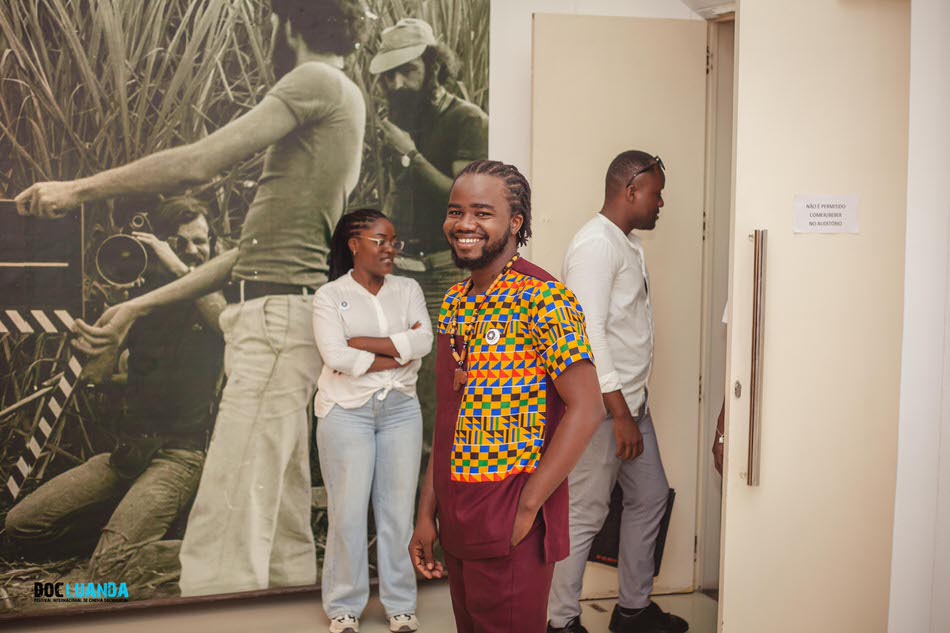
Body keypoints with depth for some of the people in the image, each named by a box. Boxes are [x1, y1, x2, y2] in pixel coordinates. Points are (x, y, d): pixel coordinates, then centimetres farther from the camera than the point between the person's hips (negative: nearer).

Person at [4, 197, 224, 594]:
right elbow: (93, 372, 5)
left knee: (111, 569, -25)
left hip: (181, 452, -6)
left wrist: (177, 266, -18)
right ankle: (128, 523, 13)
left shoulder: (215, 295, 2)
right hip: (130, 450, 6)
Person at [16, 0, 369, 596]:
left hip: (279, 317, -10)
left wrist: (78, 189, 0)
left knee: (222, 539, -14)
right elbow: (252, 251, 23)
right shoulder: (340, 107, 26)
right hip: (283, 318, 10)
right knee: (284, 541, 9)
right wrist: (137, 308, 22)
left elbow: (199, 162, -12)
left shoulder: (319, 81, -2)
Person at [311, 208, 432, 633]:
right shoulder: (329, 296, -1)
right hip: (347, 411, -3)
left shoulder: (407, 289, 8)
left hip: (401, 409, 3)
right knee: (348, 512, 1)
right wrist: (398, 352, -10)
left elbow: (424, 342, -7)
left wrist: (363, 343, -11)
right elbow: (336, 357, -15)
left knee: (398, 510, 6)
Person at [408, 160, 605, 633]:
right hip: (454, 523, 7)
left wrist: (525, 510, -18)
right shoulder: (454, 301, 9)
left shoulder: (543, 299, -15)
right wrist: (427, 513, 10)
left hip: (510, 529, -7)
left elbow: (585, 409, -19)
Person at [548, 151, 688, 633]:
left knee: (650, 499, 16)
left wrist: (632, 408, 17)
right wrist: (619, 414, -25)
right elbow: (589, 334, -24)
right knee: (584, 514, -2)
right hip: (601, 408, -10)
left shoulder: (629, 244, 15)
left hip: (630, 402, 10)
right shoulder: (595, 244, -17)